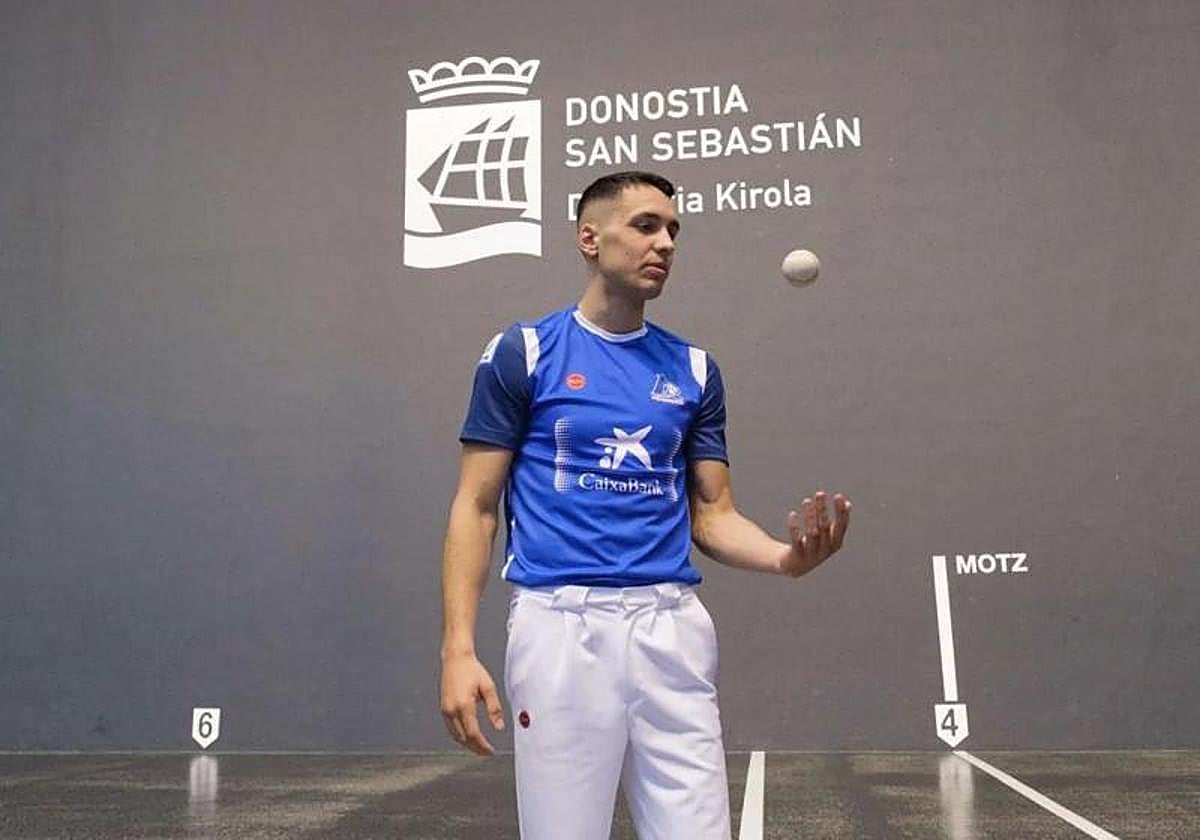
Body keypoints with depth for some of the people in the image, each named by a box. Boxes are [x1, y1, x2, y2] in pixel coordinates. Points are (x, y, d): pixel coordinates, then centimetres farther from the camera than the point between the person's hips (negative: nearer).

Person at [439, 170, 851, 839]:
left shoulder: (694, 368, 12)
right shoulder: (523, 352, 1)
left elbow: (712, 515, 10)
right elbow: (476, 508, 0)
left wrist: (786, 556, -11)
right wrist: (459, 647, -10)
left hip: (672, 627, 3)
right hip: (561, 625, -3)